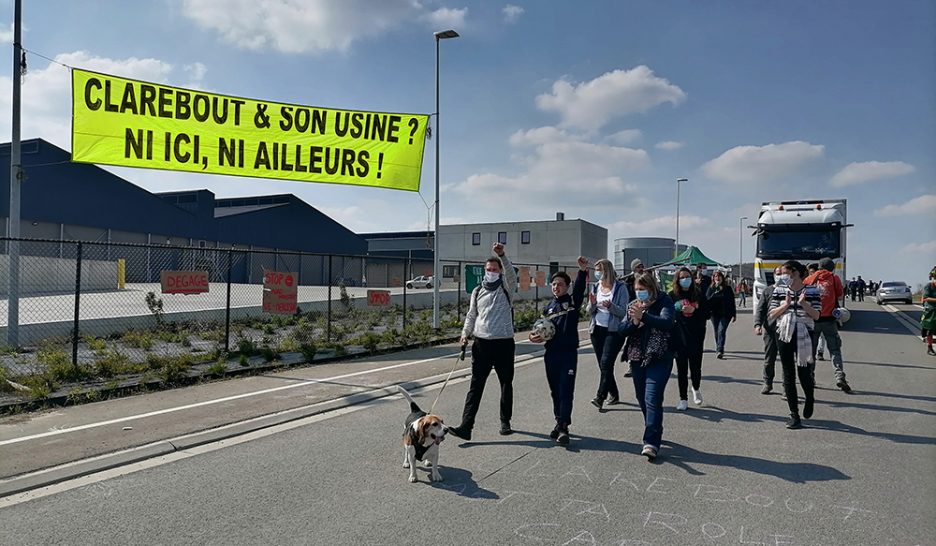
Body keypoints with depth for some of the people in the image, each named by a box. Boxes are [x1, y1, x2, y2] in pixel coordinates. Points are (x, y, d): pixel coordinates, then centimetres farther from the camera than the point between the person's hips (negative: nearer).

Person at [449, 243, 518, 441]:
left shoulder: (506, 288, 1)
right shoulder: (477, 291, 12)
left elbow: (511, 274, -20)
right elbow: (472, 315, 17)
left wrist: (502, 255, -33)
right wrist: (465, 333, 2)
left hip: (504, 343, -2)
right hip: (481, 343, 2)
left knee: (506, 384, 11)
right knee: (475, 385, -3)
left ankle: (505, 422, 26)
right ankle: (466, 426, -6)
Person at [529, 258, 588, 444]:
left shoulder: (572, 301, 1)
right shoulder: (548, 308, 14)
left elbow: (579, 288, -18)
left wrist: (583, 270, -35)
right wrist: (535, 336, -1)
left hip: (569, 353, -5)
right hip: (551, 353, 5)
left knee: (566, 390, -6)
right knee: (555, 391, 12)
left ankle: (564, 427, -6)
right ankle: (559, 422, 24)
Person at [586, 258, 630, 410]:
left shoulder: (620, 287, -6)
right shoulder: (596, 287, 10)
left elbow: (624, 312, -8)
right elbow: (590, 312, 11)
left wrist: (610, 306, -25)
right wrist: (592, 304, -10)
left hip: (614, 331, -6)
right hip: (597, 330, 6)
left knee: (606, 362, -17)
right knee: (603, 365, 9)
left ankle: (600, 397, -17)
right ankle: (614, 395, 23)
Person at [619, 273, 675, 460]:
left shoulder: (664, 302, -5)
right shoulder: (633, 306, 10)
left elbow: (667, 323, -23)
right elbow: (621, 330, 4)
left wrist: (643, 315, -31)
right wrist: (634, 322, -15)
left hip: (659, 358, -6)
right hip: (637, 358, 6)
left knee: (652, 399, -14)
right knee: (642, 398, 15)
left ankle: (651, 442, -14)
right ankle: (654, 432, 35)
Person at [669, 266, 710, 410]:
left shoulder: (698, 295, 3)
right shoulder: (672, 296, 1)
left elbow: (707, 314, 2)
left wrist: (694, 310, -12)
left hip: (696, 337, 1)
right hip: (679, 338, 0)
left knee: (695, 368, 5)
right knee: (682, 369, 3)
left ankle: (696, 389, 37)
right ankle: (683, 399, 15)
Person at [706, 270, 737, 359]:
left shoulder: (727, 288, 3)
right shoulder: (711, 288, 5)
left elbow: (732, 302, 6)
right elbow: (707, 299, -6)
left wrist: (734, 314, 5)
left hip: (725, 314, -2)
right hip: (715, 314, 2)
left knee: (721, 331, -15)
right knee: (717, 332, 10)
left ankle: (720, 351, -20)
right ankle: (719, 350, 24)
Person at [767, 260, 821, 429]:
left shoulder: (812, 291, 0)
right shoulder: (779, 291, 5)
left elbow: (816, 316, -4)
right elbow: (771, 315, 1)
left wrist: (803, 304, -19)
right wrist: (786, 305, -14)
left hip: (804, 336, -2)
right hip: (784, 335, 2)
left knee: (804, 374, 0)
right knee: (788, 375, 2)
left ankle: (810, 399, 34)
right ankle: (794, 415, 9)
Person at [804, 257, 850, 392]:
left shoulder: (809, 279, 5)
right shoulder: (834, 278, 2)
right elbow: (840, 296, 5)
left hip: (812, 319, 1)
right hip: (829, 319, -1)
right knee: (835, 349, 4)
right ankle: (840, 376, -10)